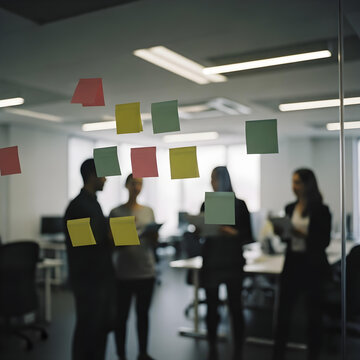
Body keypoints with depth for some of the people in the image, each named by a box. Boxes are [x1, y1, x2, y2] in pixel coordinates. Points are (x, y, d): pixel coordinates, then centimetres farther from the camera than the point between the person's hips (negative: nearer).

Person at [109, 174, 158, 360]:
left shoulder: (148, 211, 9)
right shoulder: (116, 212, -2)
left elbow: (154, 243, 12)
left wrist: (154, 236, -10)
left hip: (146, 271, 3)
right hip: (124, 273, -3)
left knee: (143, 314, 12)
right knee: (122, 316, 4)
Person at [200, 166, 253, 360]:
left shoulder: (239, 205, -1)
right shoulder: (207, 205, 7)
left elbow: (248, 236, -3)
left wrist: (233, 232, -21)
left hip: (233, 262, -3)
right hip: (211, 260, 3)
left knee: (235, 306, 0)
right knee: (211, 306, 8)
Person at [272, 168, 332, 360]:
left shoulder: (321, 210, -7)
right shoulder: (290, 208, 8)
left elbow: (324, 241, -10)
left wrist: (303, 234, -21)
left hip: (313, 266, -4)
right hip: (292, 263, 4)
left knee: (313, 310, 7)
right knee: (283, 309, 3)